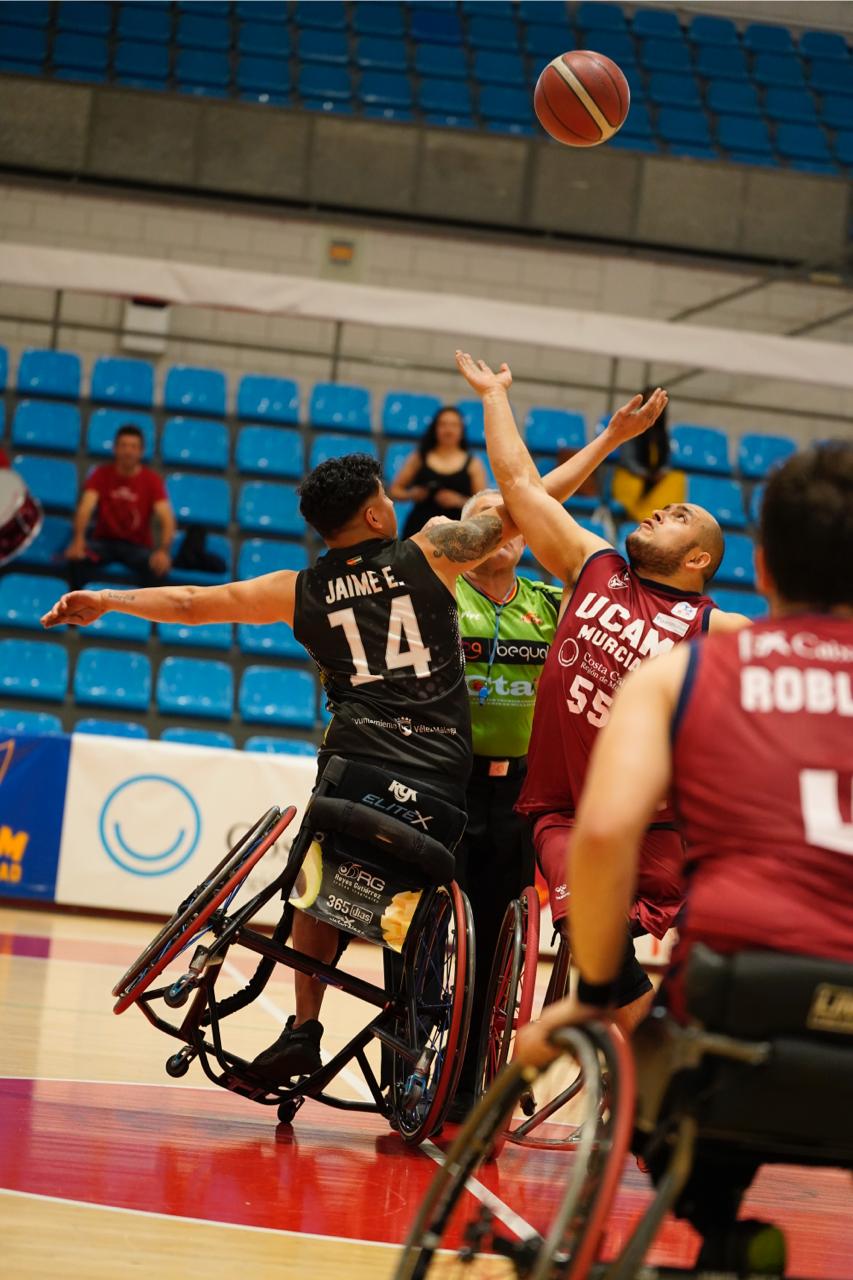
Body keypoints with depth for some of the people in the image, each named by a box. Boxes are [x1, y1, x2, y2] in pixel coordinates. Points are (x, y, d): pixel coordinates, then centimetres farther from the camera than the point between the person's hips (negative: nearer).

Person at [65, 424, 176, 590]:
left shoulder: (152, 480, -7)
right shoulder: (101, 475, -5)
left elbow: (166, 519, -18)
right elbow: (85, 508, -20)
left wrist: (163, 551, -39)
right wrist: (78, 540, -40)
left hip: (138, 546, 0)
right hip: (104, 541, 1)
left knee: (159, 567, -32)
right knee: (77, 557, -31)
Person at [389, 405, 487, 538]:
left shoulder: (473, 464, 9)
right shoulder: (419, 459, 12)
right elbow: (395, 491, 15)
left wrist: (459, 501, -12)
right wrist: (411, 495, -5)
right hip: (419, 529, 1)